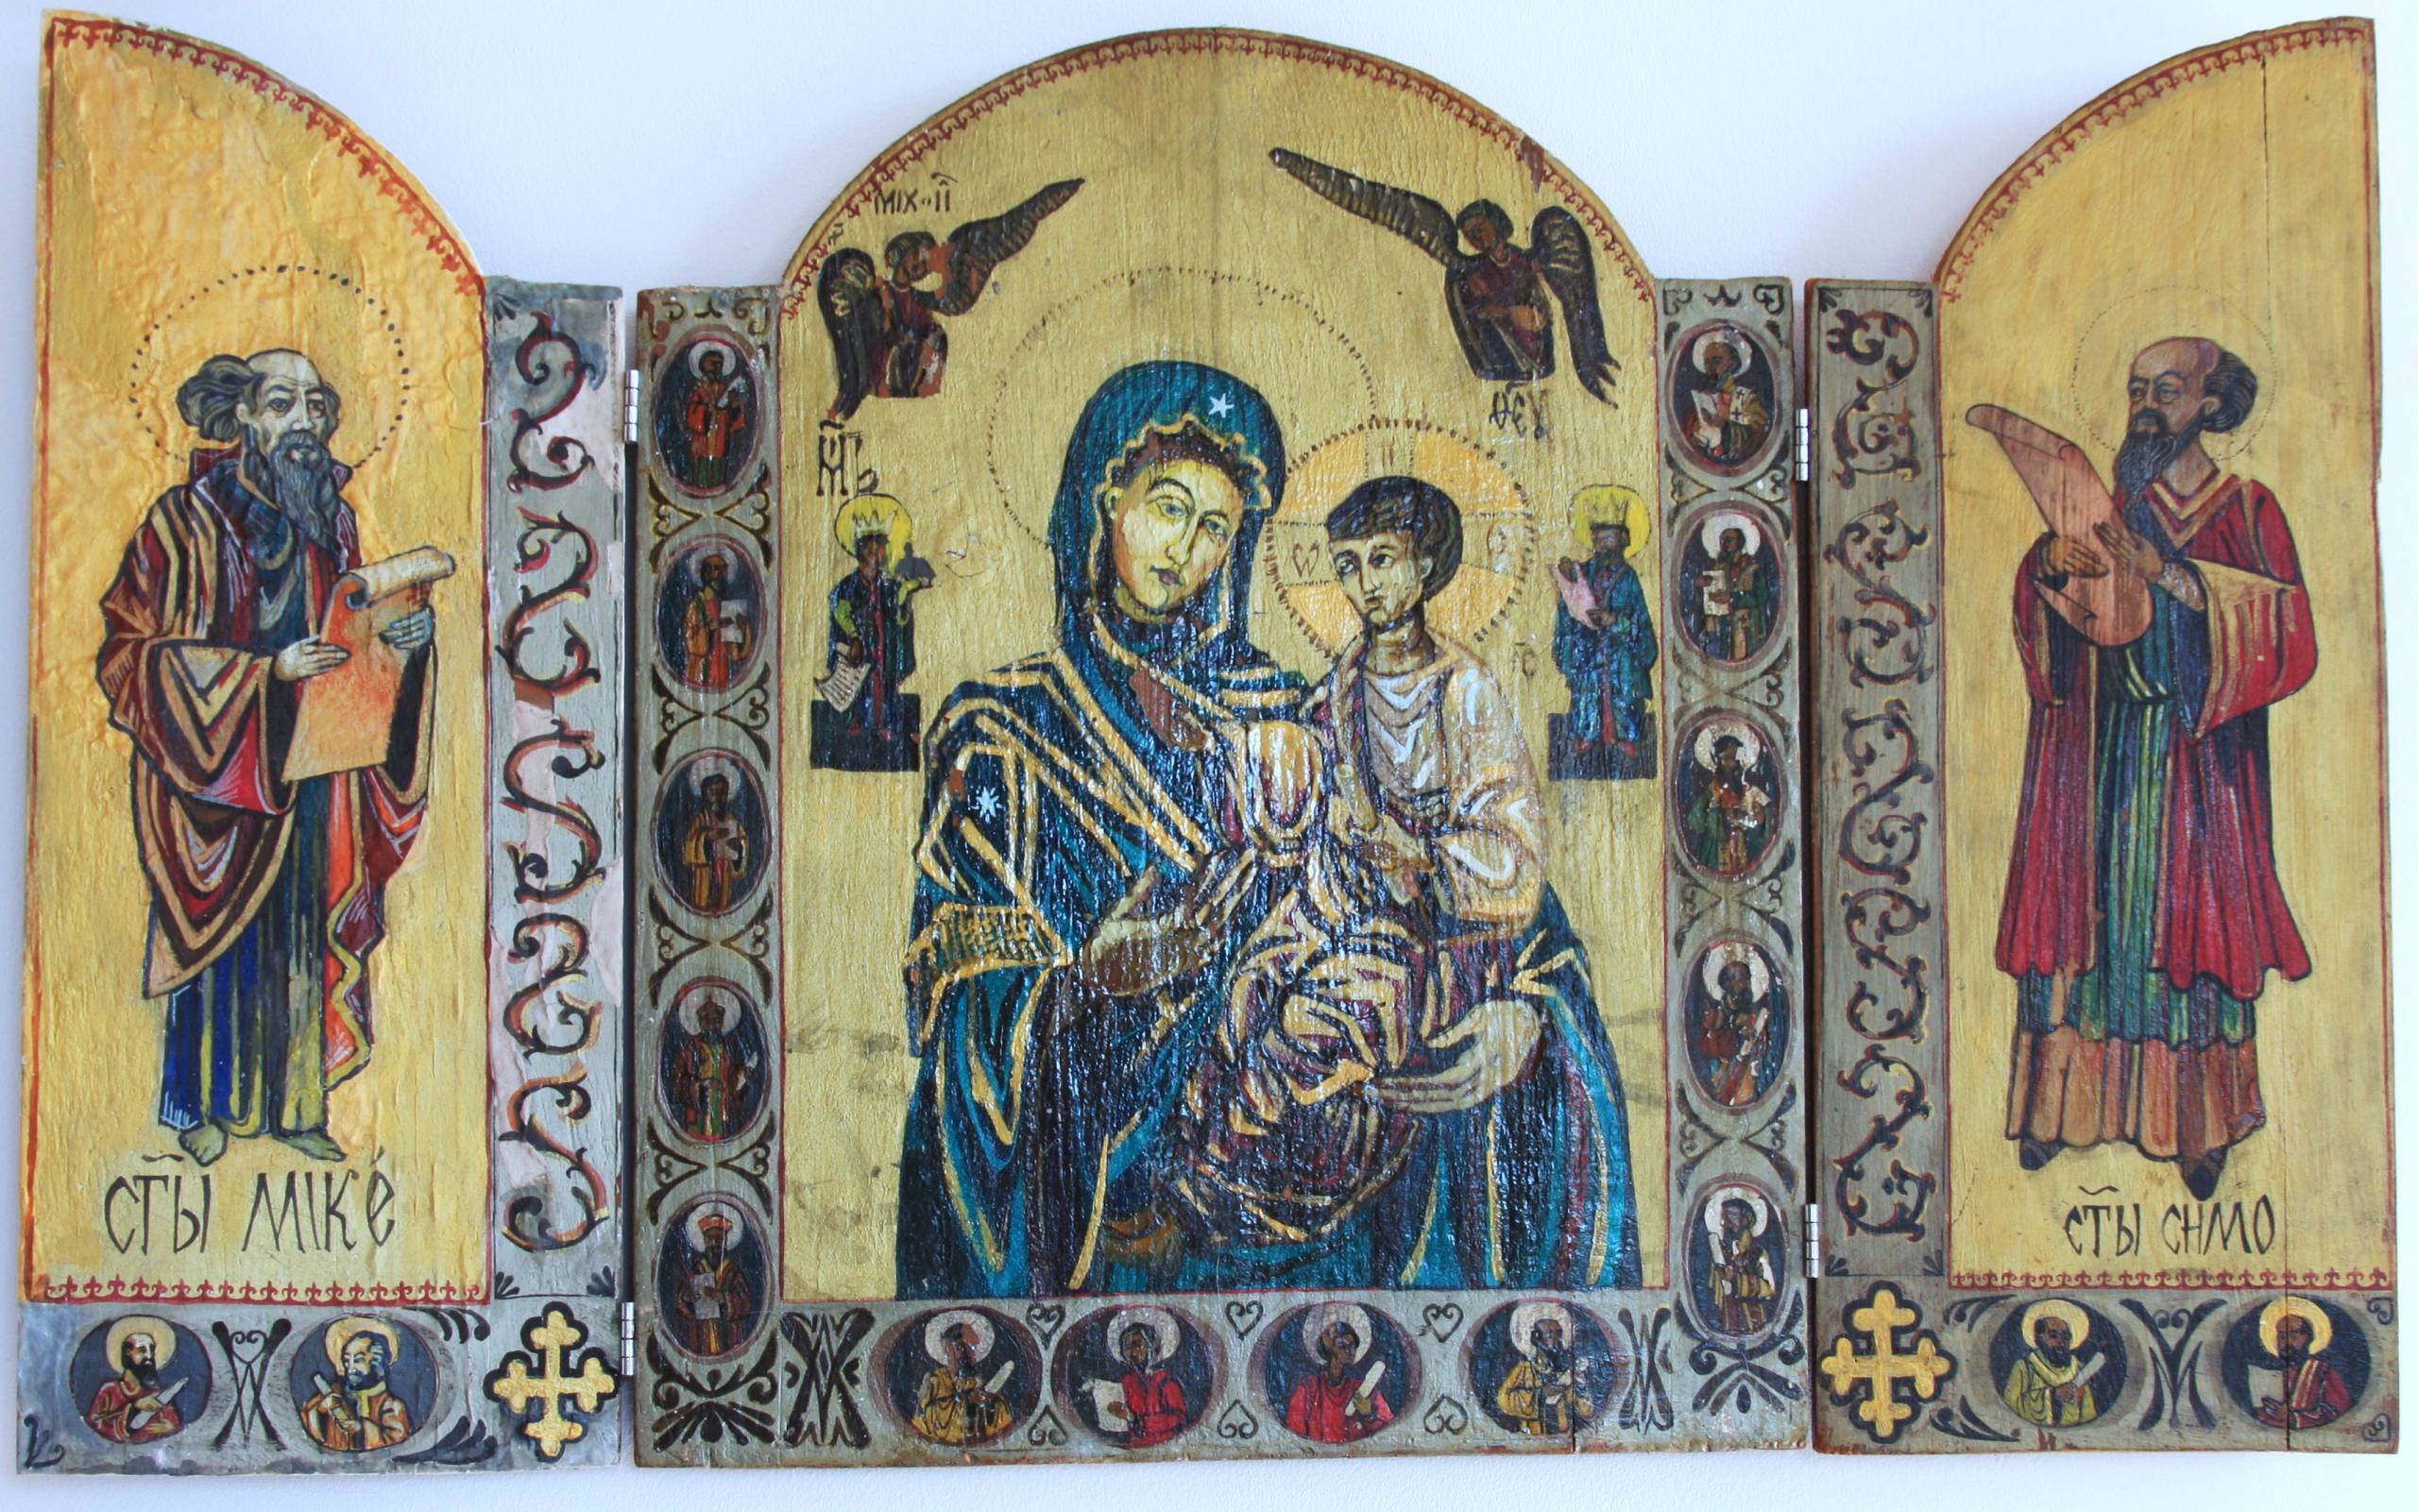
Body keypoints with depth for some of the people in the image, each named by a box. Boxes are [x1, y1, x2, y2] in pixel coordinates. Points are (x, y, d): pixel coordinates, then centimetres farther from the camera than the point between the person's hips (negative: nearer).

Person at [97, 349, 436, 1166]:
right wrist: (266, 670, -20)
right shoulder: (188, 517, -6)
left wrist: (403, 638, -4)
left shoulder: (332, 522, 11)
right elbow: (138, 649, -10)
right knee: (219, 929, 0)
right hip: (213, 755, -4)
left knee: (302, 935, 5)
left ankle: (293, 1102, 13)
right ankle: (204, 1106, 11)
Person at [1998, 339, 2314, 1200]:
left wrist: (2167, 573, -17)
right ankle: (2060, 1106, 4)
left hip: (2195, 760, -2)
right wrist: (2049, 564, -19)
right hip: (2093, 752, 2)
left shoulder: (2247, 510, 6)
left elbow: (2286, 628, -9)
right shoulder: (2103, 504, 14)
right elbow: (2033, 605, 4)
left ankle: (2199, 1126, 4)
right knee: (2086, 916, -1)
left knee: (2188, 925, -3)